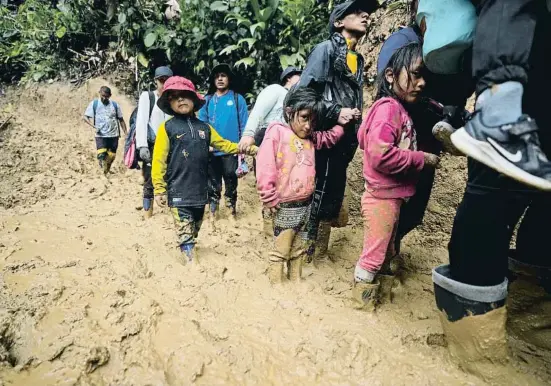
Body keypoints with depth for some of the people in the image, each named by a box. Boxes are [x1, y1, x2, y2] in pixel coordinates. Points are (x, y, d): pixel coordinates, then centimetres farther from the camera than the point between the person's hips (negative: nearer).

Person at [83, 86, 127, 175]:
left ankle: (107, 172, 27)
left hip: (113, 135, 2)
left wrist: (126, 133, 4)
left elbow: (121, 120, 11)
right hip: (100, 135, -2)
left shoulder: (115, 105, 7)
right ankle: (102, 173, -13)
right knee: (101, 155, -17)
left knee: (111, 155, 6)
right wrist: (93, 126, -17)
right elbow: (85, 117, 1)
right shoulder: (94, 104, 3)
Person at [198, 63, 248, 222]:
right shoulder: (207, 100, 6)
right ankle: (212, 212, 23)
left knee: (231, 181, 11)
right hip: (211, 150, 2)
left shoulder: (238, 99, -1)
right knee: (213, 182, 11)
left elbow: (244, 125, -3)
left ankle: (232, 210, 26)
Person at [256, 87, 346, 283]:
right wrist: (270, 199, -17)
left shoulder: (311, 138, 9)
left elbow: (330, 137, 26)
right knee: (280, 251, 5)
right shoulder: (276, 131, -11)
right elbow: (265, 168, -17)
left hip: (306, 204, 7)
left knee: (300, 250, 19)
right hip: (286, 206, -7)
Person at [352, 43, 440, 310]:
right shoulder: (388, 107, -18)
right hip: (382, 197, -10)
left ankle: (380, 294, 39)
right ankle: (363, 301, 22)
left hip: (392, 196, 10)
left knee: (386, 252, 22)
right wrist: (422, 159, -19)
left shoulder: (400, 110, 11)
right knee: (374, 255, 5)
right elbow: (380, 154, -29)